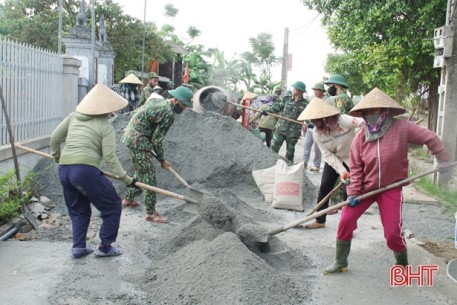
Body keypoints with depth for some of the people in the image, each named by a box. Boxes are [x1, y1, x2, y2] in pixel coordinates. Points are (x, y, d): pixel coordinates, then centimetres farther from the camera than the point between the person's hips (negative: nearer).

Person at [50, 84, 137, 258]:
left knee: (78, 210, 25)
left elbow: (55, 138, 16)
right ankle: (105, 247, 14)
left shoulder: (74, 116, 14)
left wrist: (57, 156, 34)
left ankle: (78, 247, 17)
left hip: (64, 170, 7)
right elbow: (109, 157, -7)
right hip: (86, 171, -6)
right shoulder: (106, 127, 0)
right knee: (112, 206, 11)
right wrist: (125, 178, -1)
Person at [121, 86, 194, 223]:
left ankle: (128, 199, 37)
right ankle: (151, 213, 0)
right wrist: (162, 159, -4)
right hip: (138, 141, -10)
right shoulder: (169, 114, -18)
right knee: (149, 176, -6)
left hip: (131, 136, 10)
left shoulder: (161, 102, 11)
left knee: (141, 171, 24)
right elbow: (157, 140, -16)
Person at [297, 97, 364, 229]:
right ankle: (320, 220, 20)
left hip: (351, 160, -4)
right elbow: (328, 155, -16)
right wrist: (342, 171, -26)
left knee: (348, 193, -5)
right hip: (333, 161, 4)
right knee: (324, 188, 4)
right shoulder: (317, 133, -15)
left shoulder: (343, 121, -29)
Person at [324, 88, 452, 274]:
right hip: (365, 187, 2)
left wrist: (443, 160, 1)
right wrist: (353, 192, -9)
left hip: (391, 188, -2)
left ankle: (403, 265, 26)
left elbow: (430, 138, -6)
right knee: (346, 220, -6)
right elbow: (356, 169, -3)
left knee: (392, 232, -3)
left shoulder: (402, 128, -16)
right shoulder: (360, 138, -7)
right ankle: (340, 262, 13)